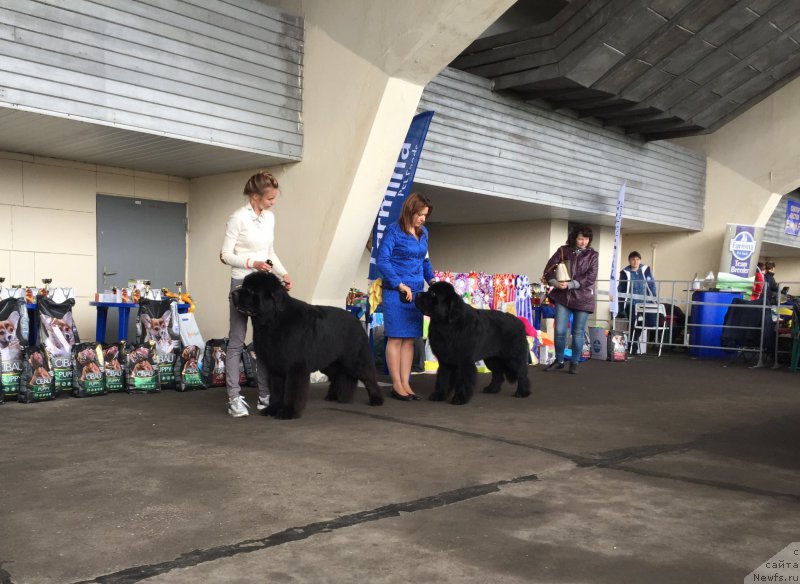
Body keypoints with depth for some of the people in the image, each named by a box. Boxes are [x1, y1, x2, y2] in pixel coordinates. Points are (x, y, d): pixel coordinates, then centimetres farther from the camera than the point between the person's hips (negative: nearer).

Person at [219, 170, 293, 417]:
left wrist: (283, 273, 3)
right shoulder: (238, 218, -11)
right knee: (236, 342, -1)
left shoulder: (269, 217, 8)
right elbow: (226, 255, -11)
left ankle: (265, 396, 16)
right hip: (243, 283, -7)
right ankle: (234, 398, 4)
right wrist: (252, 263, -23)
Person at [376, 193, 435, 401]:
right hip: (396, 293, -7)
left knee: (409, 339, 8)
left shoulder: (423, 233, 12)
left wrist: (431, 278, 6)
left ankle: (405, 384, 14)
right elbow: (382, 260, -13)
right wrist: (400, 285, -19)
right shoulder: (393, 231, -8)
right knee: (396, 338, -1)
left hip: (416, 293, 7)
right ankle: (397, 385, 4)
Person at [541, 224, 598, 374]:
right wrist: (554, 282, -19)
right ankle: (559, 360, 16)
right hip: (563, 296, 1)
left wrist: (570, 285, -17)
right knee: (559, 331, -1)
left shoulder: (592, 255, 3)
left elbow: (591, 277, -8)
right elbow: (549, 268, 0)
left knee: (578, 332, 5)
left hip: (582, 297, -1)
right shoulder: (563, 251, 5)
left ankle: (574, 362, 17)